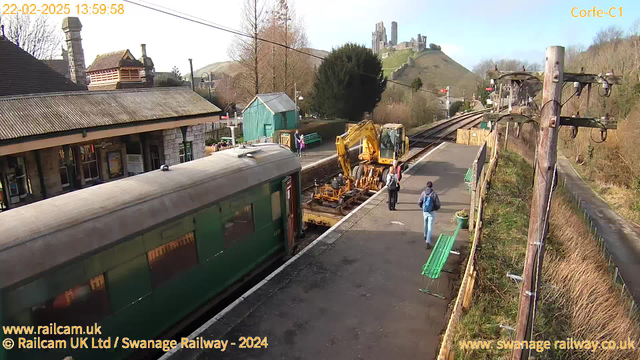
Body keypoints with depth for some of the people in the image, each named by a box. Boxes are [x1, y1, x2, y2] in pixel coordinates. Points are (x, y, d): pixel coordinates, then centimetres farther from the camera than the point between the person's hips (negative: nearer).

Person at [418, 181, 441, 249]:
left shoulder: (423, 193, -8)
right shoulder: (434, 194, -17)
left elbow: (419, 203, -1)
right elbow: (438, 205, -14)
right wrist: (435, 209, 8)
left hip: (425, 212, 4)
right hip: (432, 212, -4)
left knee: (426, 224, 28)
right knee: (430, 227, -1)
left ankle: (426, 236, 50)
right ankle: (428, 243, -8)